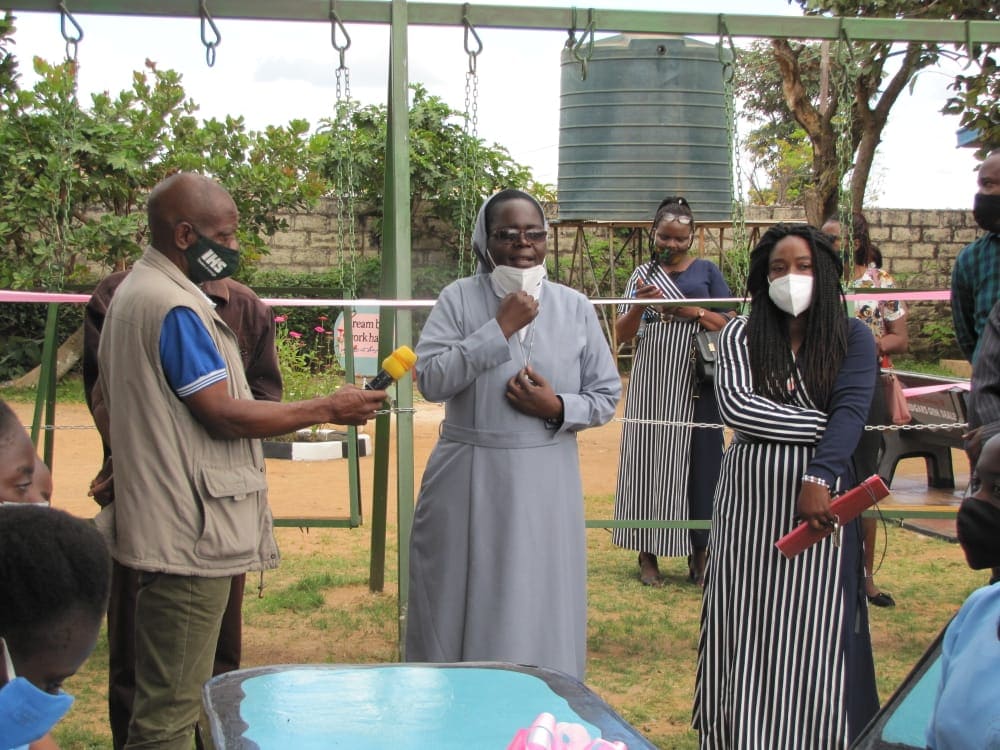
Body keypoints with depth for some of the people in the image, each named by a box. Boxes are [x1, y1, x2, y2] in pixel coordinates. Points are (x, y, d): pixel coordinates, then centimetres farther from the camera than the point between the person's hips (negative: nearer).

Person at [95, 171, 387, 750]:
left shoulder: (139, 291, 17)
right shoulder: (176, 307, -17)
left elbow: (108, 396, 25)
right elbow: (225, 414, -19)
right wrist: (329, 409, -13)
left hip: (168, 522, 11)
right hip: (189, 534, -11)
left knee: (168, 696, 16)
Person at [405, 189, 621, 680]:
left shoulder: (575, 307, 5)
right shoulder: (460, 298, -2)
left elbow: (607, 395, 8)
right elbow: (430, 379, -13)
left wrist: (558, 408, -11)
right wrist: (500, 328, -16)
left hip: (546, 484, 2)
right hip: (468, 479, -1)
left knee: (539, 612, 6)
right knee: (463, 608, 6)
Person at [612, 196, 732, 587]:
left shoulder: (706, 270, 7)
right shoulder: (642, 275, 9)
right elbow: (622, 334, 5)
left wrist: (693, 311, -15)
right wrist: (638, 306, -15)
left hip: (697, 383, 0)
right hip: (652, 382, 1)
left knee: (699, 460, -1)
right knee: (649, 459, 0)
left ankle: (699, 552, 9)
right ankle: (647, 552, 8)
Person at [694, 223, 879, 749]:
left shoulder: (852, 337, 2)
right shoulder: (740, 335, 3)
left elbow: (851, 412, -10)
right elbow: (735, 406, -11)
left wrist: (819, 478, -25)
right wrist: (824, 423, -11)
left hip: (820, 498, -1)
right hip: (749, 500, 1)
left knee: (814, 632, 1)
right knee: (747, 630, 5)